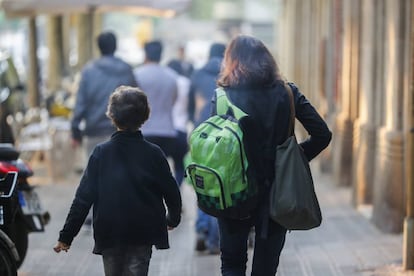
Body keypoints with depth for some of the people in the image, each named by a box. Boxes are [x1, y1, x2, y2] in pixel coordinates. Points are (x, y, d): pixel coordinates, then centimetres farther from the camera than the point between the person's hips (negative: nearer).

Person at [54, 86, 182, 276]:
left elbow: (84, 197, -7)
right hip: (142, 235, -1)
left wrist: (66, 235, -2)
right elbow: (171, 192, 3)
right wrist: (173, 218, 25)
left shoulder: (101, 153, -6)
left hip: (109, 234, 1)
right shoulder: (153, 153, -5)